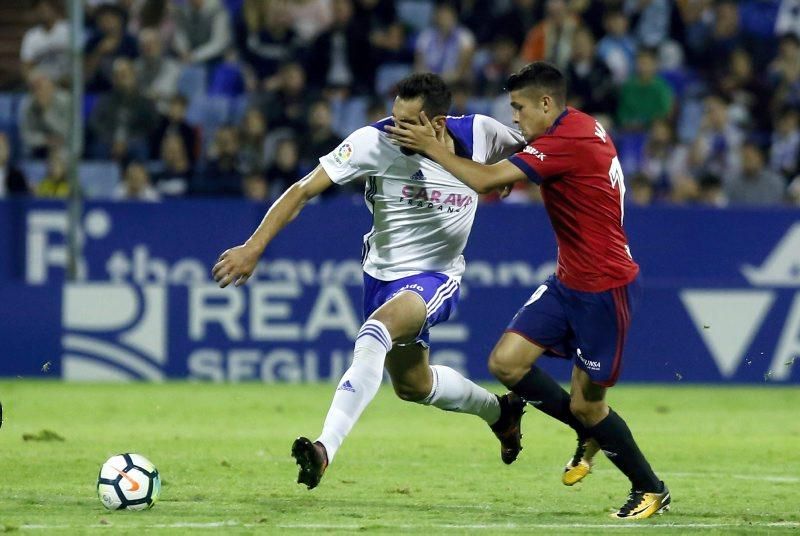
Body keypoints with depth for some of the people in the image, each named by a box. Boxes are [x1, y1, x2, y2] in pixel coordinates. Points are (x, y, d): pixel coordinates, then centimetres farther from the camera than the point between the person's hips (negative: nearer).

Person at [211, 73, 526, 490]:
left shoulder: (479, 134, -16)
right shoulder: (376, 141, -20)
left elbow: (527, 152, 9)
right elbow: (305, 189, -22)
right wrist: (254, 247, -29)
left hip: (436, 278, -3)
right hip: (382, 274, 3)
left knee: (375, 334, -33)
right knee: (412, 385, 21)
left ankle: (325, 448, -41)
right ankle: (500, 411, 50)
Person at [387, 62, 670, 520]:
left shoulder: (567, 140, -23)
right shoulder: (584, 127, 7)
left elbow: (486, 181, -26)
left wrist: (432, 148, -17)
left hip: (605, 289, -9)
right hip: (569, 282, 9)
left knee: (586, 405, -1)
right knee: (506, 362, 0)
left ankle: (651, 489, 19)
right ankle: (590, 434, 19)